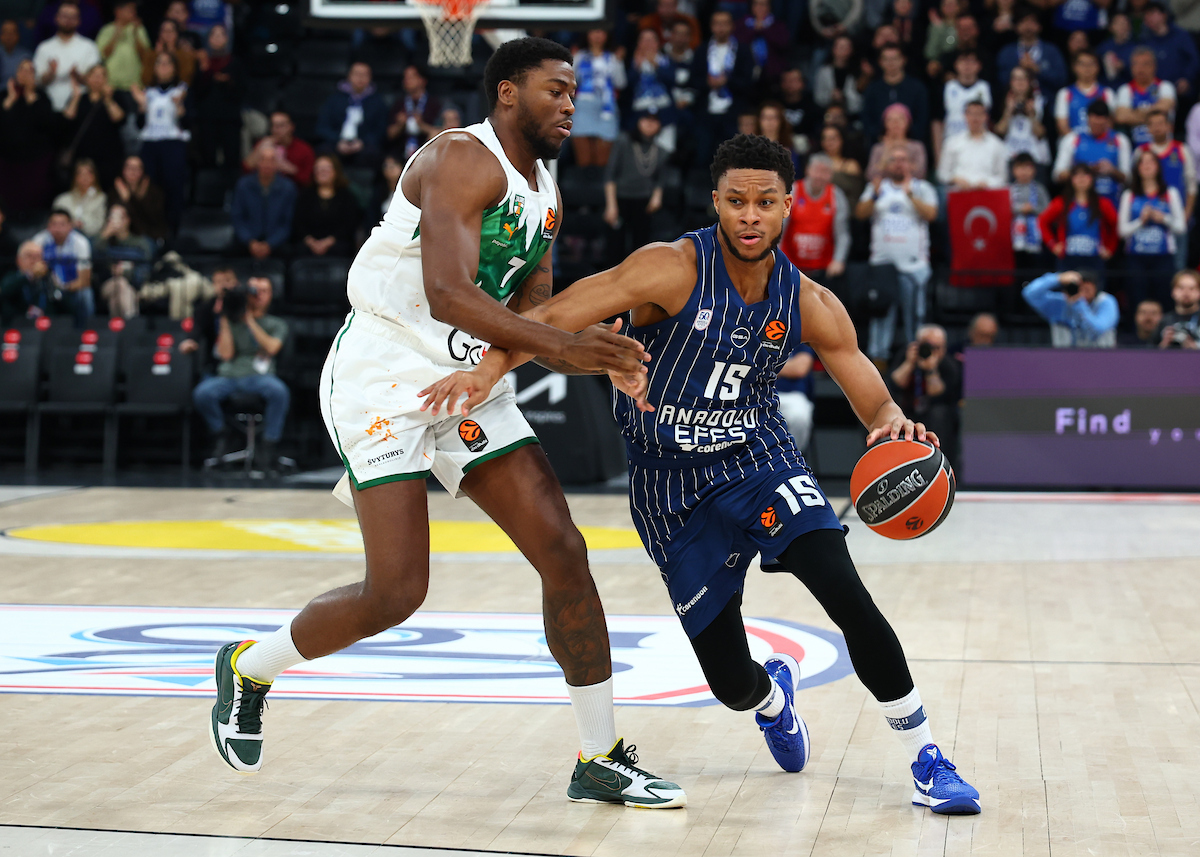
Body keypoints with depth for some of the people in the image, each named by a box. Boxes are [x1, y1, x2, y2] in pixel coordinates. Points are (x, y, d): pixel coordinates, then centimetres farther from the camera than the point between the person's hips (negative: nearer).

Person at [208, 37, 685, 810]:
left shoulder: (545, 195, 13)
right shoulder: (463, 160, -16)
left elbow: (529, 313, 15)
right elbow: (447, 292, -29)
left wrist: (600, 358, -5)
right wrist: (561, 346, -37)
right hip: (384, 377, -8)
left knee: (563, 552, -1)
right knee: (397, 592, -13)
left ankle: (601, 760, 7)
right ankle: (248, 669, 15)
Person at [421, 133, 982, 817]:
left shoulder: (810, 305, -6)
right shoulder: (674, 269, -18)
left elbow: (876, 404, 0)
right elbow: (554, 316, -21)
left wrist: (894, 425, -24)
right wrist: (489, 368, -38)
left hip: (761, 459, 2)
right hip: (674, 488, -1)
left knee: (848, 596, -24)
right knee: (733, 684, 1)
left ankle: (927, 759, -5)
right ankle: (773, 695, 42)